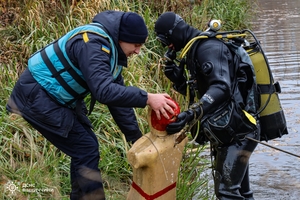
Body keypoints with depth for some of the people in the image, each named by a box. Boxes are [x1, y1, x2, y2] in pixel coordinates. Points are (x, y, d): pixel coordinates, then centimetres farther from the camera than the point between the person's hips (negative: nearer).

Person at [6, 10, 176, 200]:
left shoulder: (112, 49, 5)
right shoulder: (93, 44, -27)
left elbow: (118, 93, 11)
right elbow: (104, 91, -38)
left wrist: (136, 138, 11)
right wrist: (147, 99, -41)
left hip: (58, 97, 10)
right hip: (36, 96, -10)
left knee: (86, 146, 13)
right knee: (86, 149, -9)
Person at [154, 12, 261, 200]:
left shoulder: (209, 47, -18)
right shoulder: (197, 49, 14)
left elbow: (221, 88, -32)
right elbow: (199, 92, 19)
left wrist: (190, 115, -42)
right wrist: (178, 79, 1)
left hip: (237, 131, -11)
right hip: (230, 130, 11)